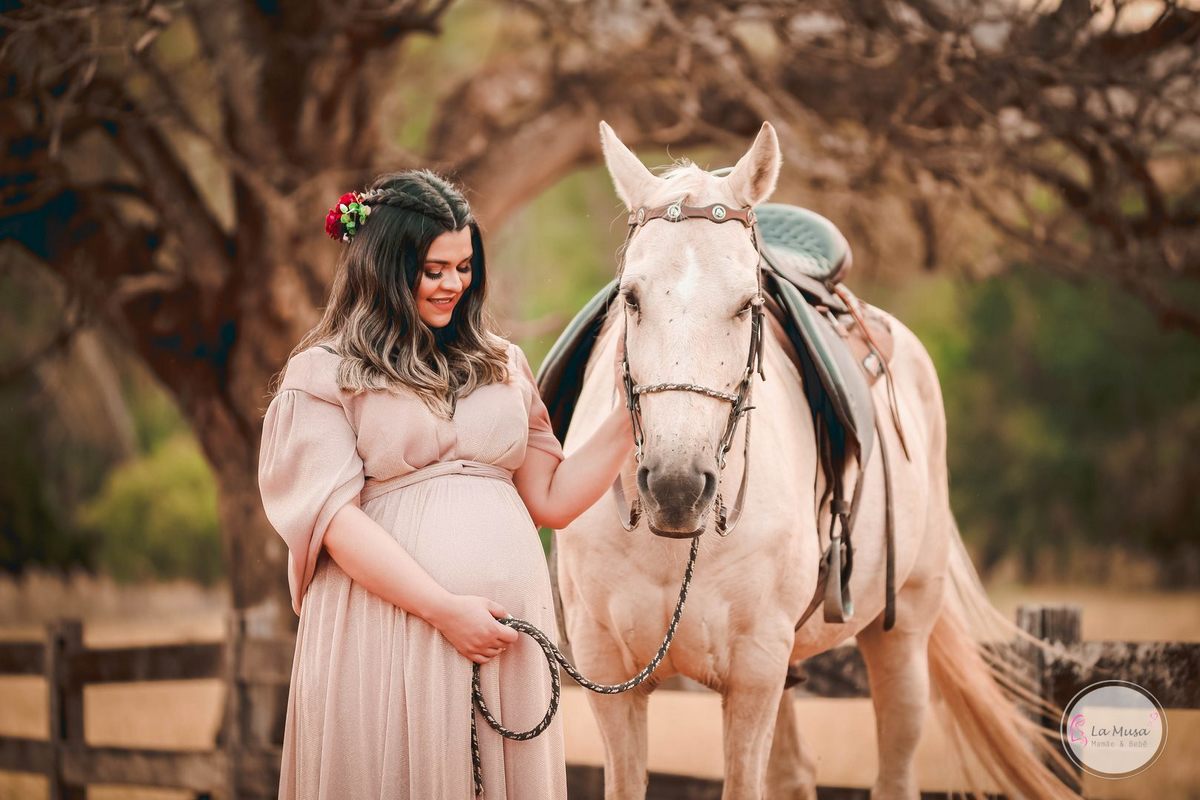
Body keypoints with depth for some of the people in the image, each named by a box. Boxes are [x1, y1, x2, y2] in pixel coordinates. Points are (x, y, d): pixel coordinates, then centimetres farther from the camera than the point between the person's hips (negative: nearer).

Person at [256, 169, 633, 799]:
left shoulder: (501, 364, 17)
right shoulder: (323, 374, 2)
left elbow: (552, 501, 15)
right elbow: (334, 516, -8)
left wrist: (627, 418, 4)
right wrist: (445, 609, -16)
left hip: (509, 628, 4)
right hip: (386, 635, -4)